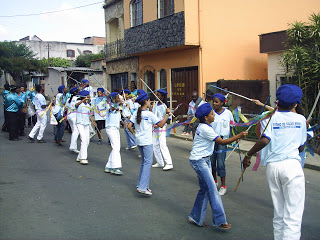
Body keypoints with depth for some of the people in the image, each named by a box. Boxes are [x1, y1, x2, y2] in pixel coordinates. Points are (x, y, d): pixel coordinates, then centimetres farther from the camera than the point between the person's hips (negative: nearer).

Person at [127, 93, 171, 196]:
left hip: (139, 141, 7)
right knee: (148, 162, -5)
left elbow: (129, 126, 4)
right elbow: (161, 125, -11)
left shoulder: (136, 113, 6)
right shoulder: (149, 114, -12)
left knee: (144, 162, 18)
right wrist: (167, 114, -5)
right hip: (147, 142, -7)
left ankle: (141, 184, 21)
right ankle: (142, 187, -11)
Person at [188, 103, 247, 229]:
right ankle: (220, 221, -1)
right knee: (212, 189, -7)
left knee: (205, 189, 12)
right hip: (199, 161, -10)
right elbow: (222, 142, -21)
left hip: (204, 160, 10)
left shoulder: (204, 126, 11)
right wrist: (239, 136, -19)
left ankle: (196, 218, 21)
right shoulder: (205, 129, -19)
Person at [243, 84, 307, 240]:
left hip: (272, 167, 2)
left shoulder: (268, 118, 4)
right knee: (293, 215, -3)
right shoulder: (300, 119, 8)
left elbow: (265, 140, -13)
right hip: (292, 165, -2)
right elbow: (301, 148, 14)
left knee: (278, 213, 13)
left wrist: (248, 155, -3)